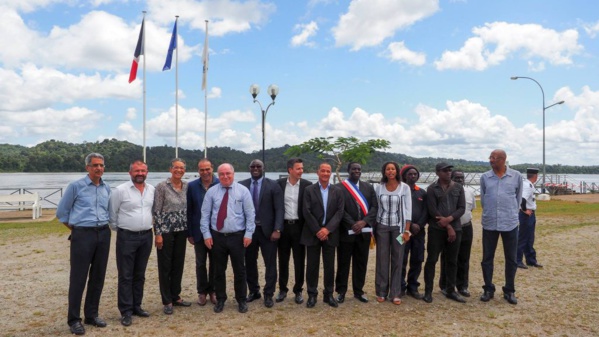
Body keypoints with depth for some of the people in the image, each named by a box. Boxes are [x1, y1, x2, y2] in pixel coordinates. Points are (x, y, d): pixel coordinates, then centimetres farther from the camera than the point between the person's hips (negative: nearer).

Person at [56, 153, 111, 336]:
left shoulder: (107, 188, 9)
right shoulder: (76, 186, -5)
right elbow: (61, 212, 1)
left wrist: (103, 227, 12)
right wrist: (76, 230, 5)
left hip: (103, 234, 5)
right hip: (83, 235, -5)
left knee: (98, 277, 10)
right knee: (78, 278, -1)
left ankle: (91, 314, 22)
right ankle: (74, 319, 10)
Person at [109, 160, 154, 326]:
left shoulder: (152, 190, 5)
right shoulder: (120, 190, -9)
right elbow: (112, 213, -2)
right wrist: (117, 229, 3)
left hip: (146, 236, 5)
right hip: (127, 237, -4)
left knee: (140, 274, 14)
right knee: (125, 275, 1)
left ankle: (136, 306, 25)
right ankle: (126, 311, 9)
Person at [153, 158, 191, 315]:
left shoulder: (187, 186, 5)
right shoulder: (162, 187, -9)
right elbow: (156, 211, -9)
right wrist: (158, 233, -13)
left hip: (181, 231, 5)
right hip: (166, 230, -5)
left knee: (178, 264, 12)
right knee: (165, 266, 4)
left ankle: (176, 297, 26)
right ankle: (167, 301, 15)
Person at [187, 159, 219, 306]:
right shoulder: (192, 186, -3)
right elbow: (189, 211, 0)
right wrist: (189, 233, -2)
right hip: (199, 231, 1)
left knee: (215, 263, 10)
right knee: (200, 263, 11)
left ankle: (213, 290, 25)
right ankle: (202, 292, 25)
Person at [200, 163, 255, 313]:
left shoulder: (243, 191, -2)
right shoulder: (211, 192, 2)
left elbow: (250, 214, -2)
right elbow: (205, 215, 2)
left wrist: (248, 234, -8)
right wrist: (206, 234, -4)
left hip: (237, 236, -1)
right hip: (217, 236, 1)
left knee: (239, 270, 8)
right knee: (219, 270, 11)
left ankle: (241, 300, 24)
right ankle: (220, 300, 28)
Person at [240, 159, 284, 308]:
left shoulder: (273, 185, -4)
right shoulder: (242, 185, 3)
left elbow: (280, 209, -7)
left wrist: (277, 229, -15)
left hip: (267, 230, -2)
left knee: (270, 264, 5)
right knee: (250, 262, 14)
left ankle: (268, 295, 18)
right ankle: (253, 291, 31)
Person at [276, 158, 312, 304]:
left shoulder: (307, 185, -4)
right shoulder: (279, 184, -1)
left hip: (299, 226, -1)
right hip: (283, 226, 1)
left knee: (299, 261, 7)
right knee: (283, 260, 11)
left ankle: (298, 291, 20)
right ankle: (282, 289, 24)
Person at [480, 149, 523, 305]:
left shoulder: (516, 176, -1)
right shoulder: (485, 177, 2)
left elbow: (518, 198, 10)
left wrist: (512, 213, 13)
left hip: (510, 223, -1)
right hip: (489, 223, 1)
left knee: (511, 259, 7)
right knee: (487, 258, 6)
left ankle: (509, 291, 22)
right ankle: (488, 289, 20)